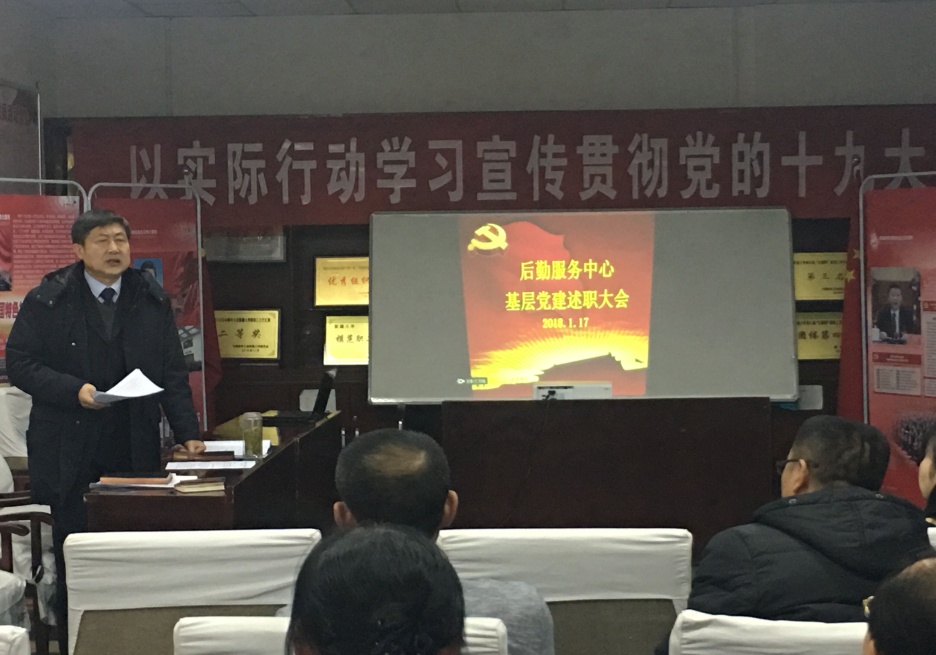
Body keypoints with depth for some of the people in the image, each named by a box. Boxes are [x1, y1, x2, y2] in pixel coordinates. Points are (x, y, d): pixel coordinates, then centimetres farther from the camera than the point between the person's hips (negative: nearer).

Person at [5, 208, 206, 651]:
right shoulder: (47, 300, -1)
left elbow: (172, 374, 9)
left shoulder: (152, 302, 9)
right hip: (70, 455, -2)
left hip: (135, 452, 2)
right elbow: (19, 362, -3)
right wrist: (74, 390, -15)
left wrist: (188, 433, -1)